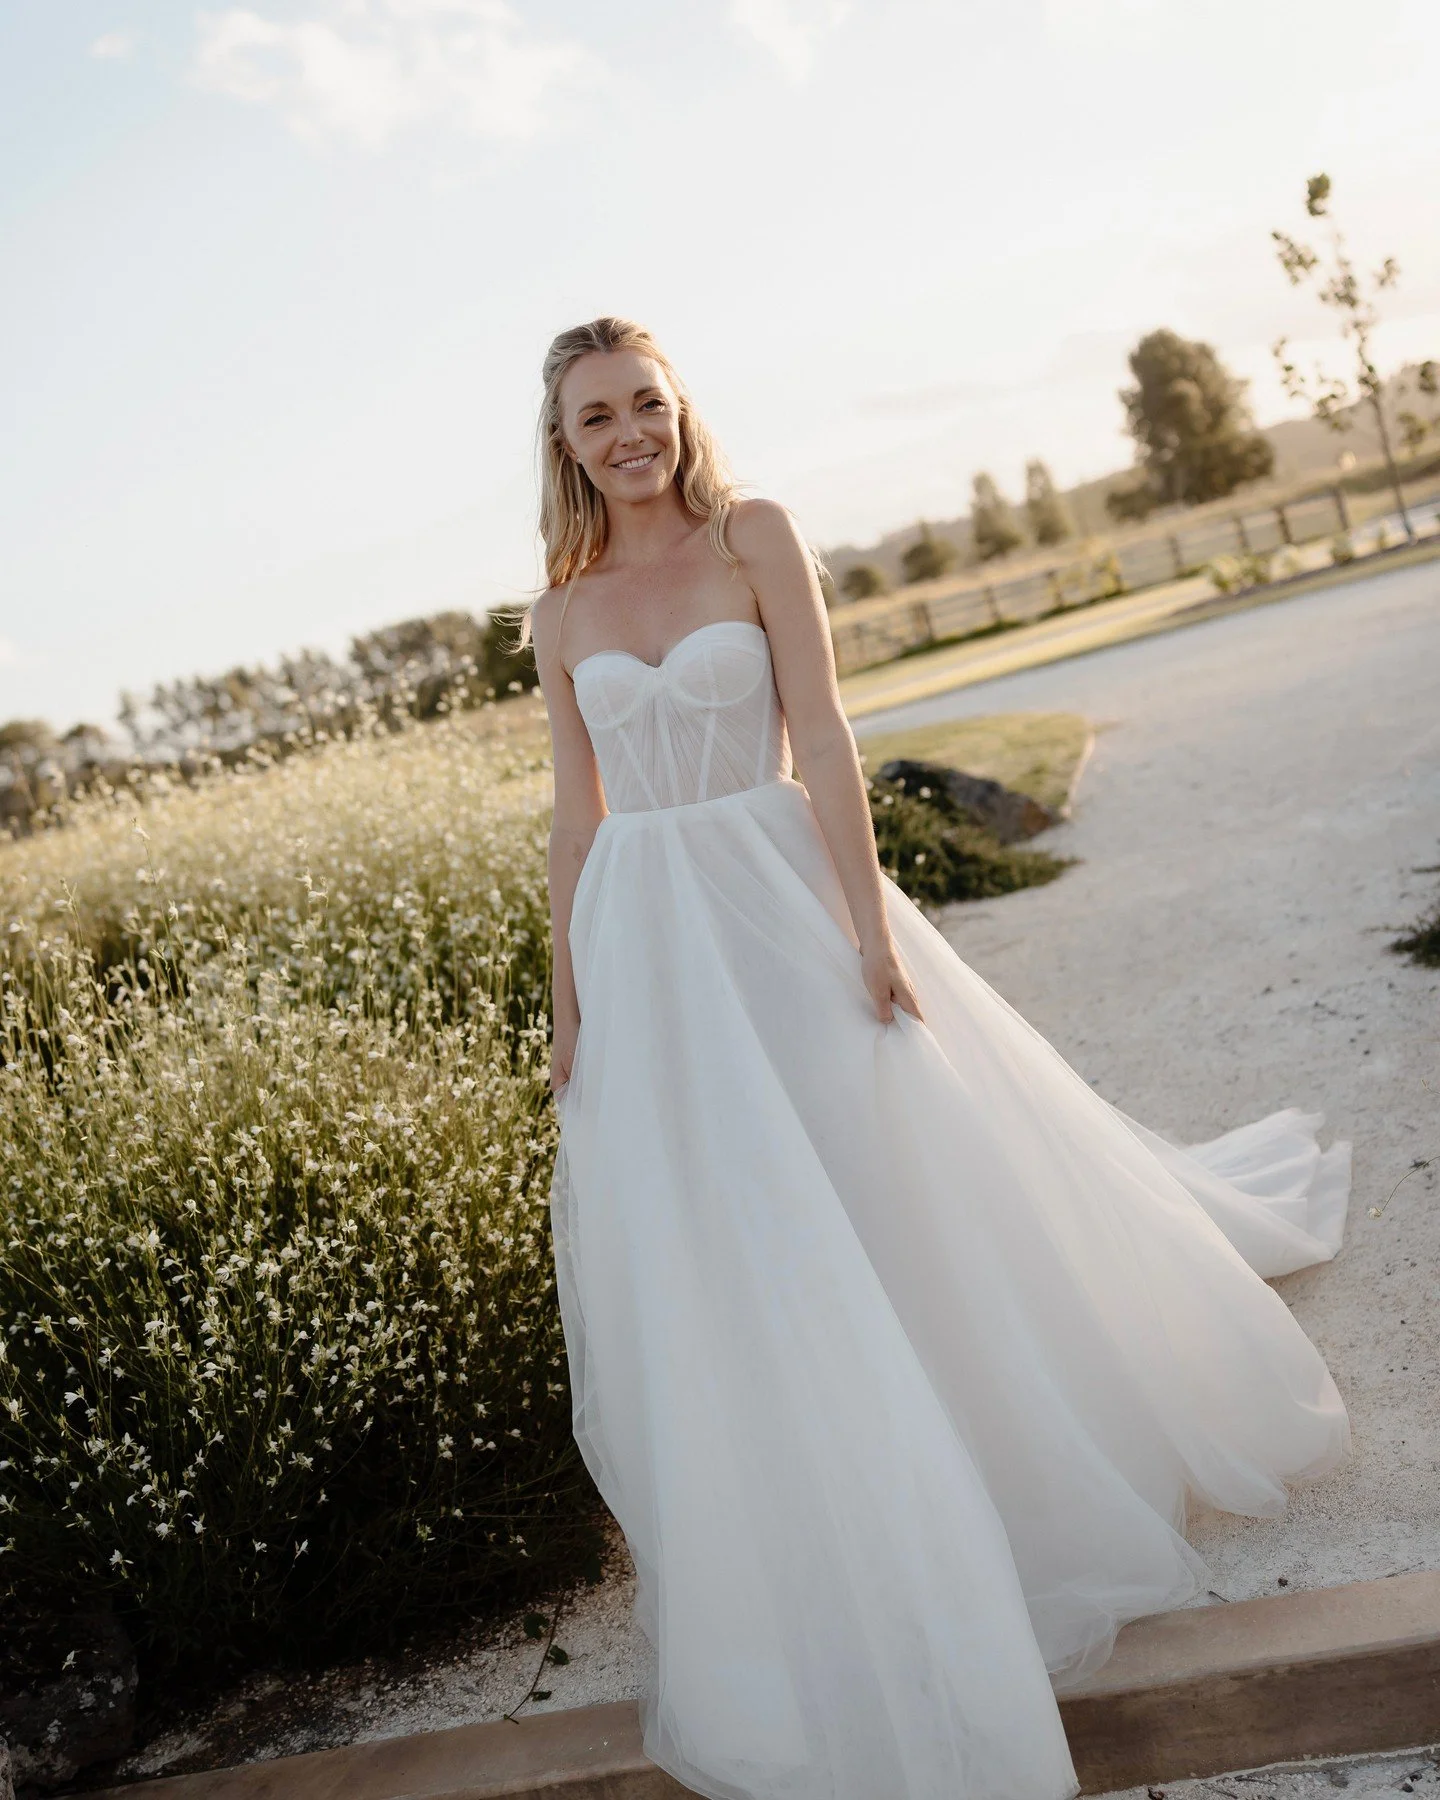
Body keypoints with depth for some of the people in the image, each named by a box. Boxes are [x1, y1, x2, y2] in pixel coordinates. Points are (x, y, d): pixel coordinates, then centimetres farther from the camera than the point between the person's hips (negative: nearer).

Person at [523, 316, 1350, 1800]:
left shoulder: (753, 536, -2)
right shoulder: (562, 612, 7)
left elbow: (821, 732, -9)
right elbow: (576, 813, 10)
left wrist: (871, 922, -15)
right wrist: (568, 999, 10)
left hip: (778, 896, -3)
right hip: (648, 941, 3)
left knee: (888, 1192, 8)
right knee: (708, 1262, 6)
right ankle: (810, 1583, 26)